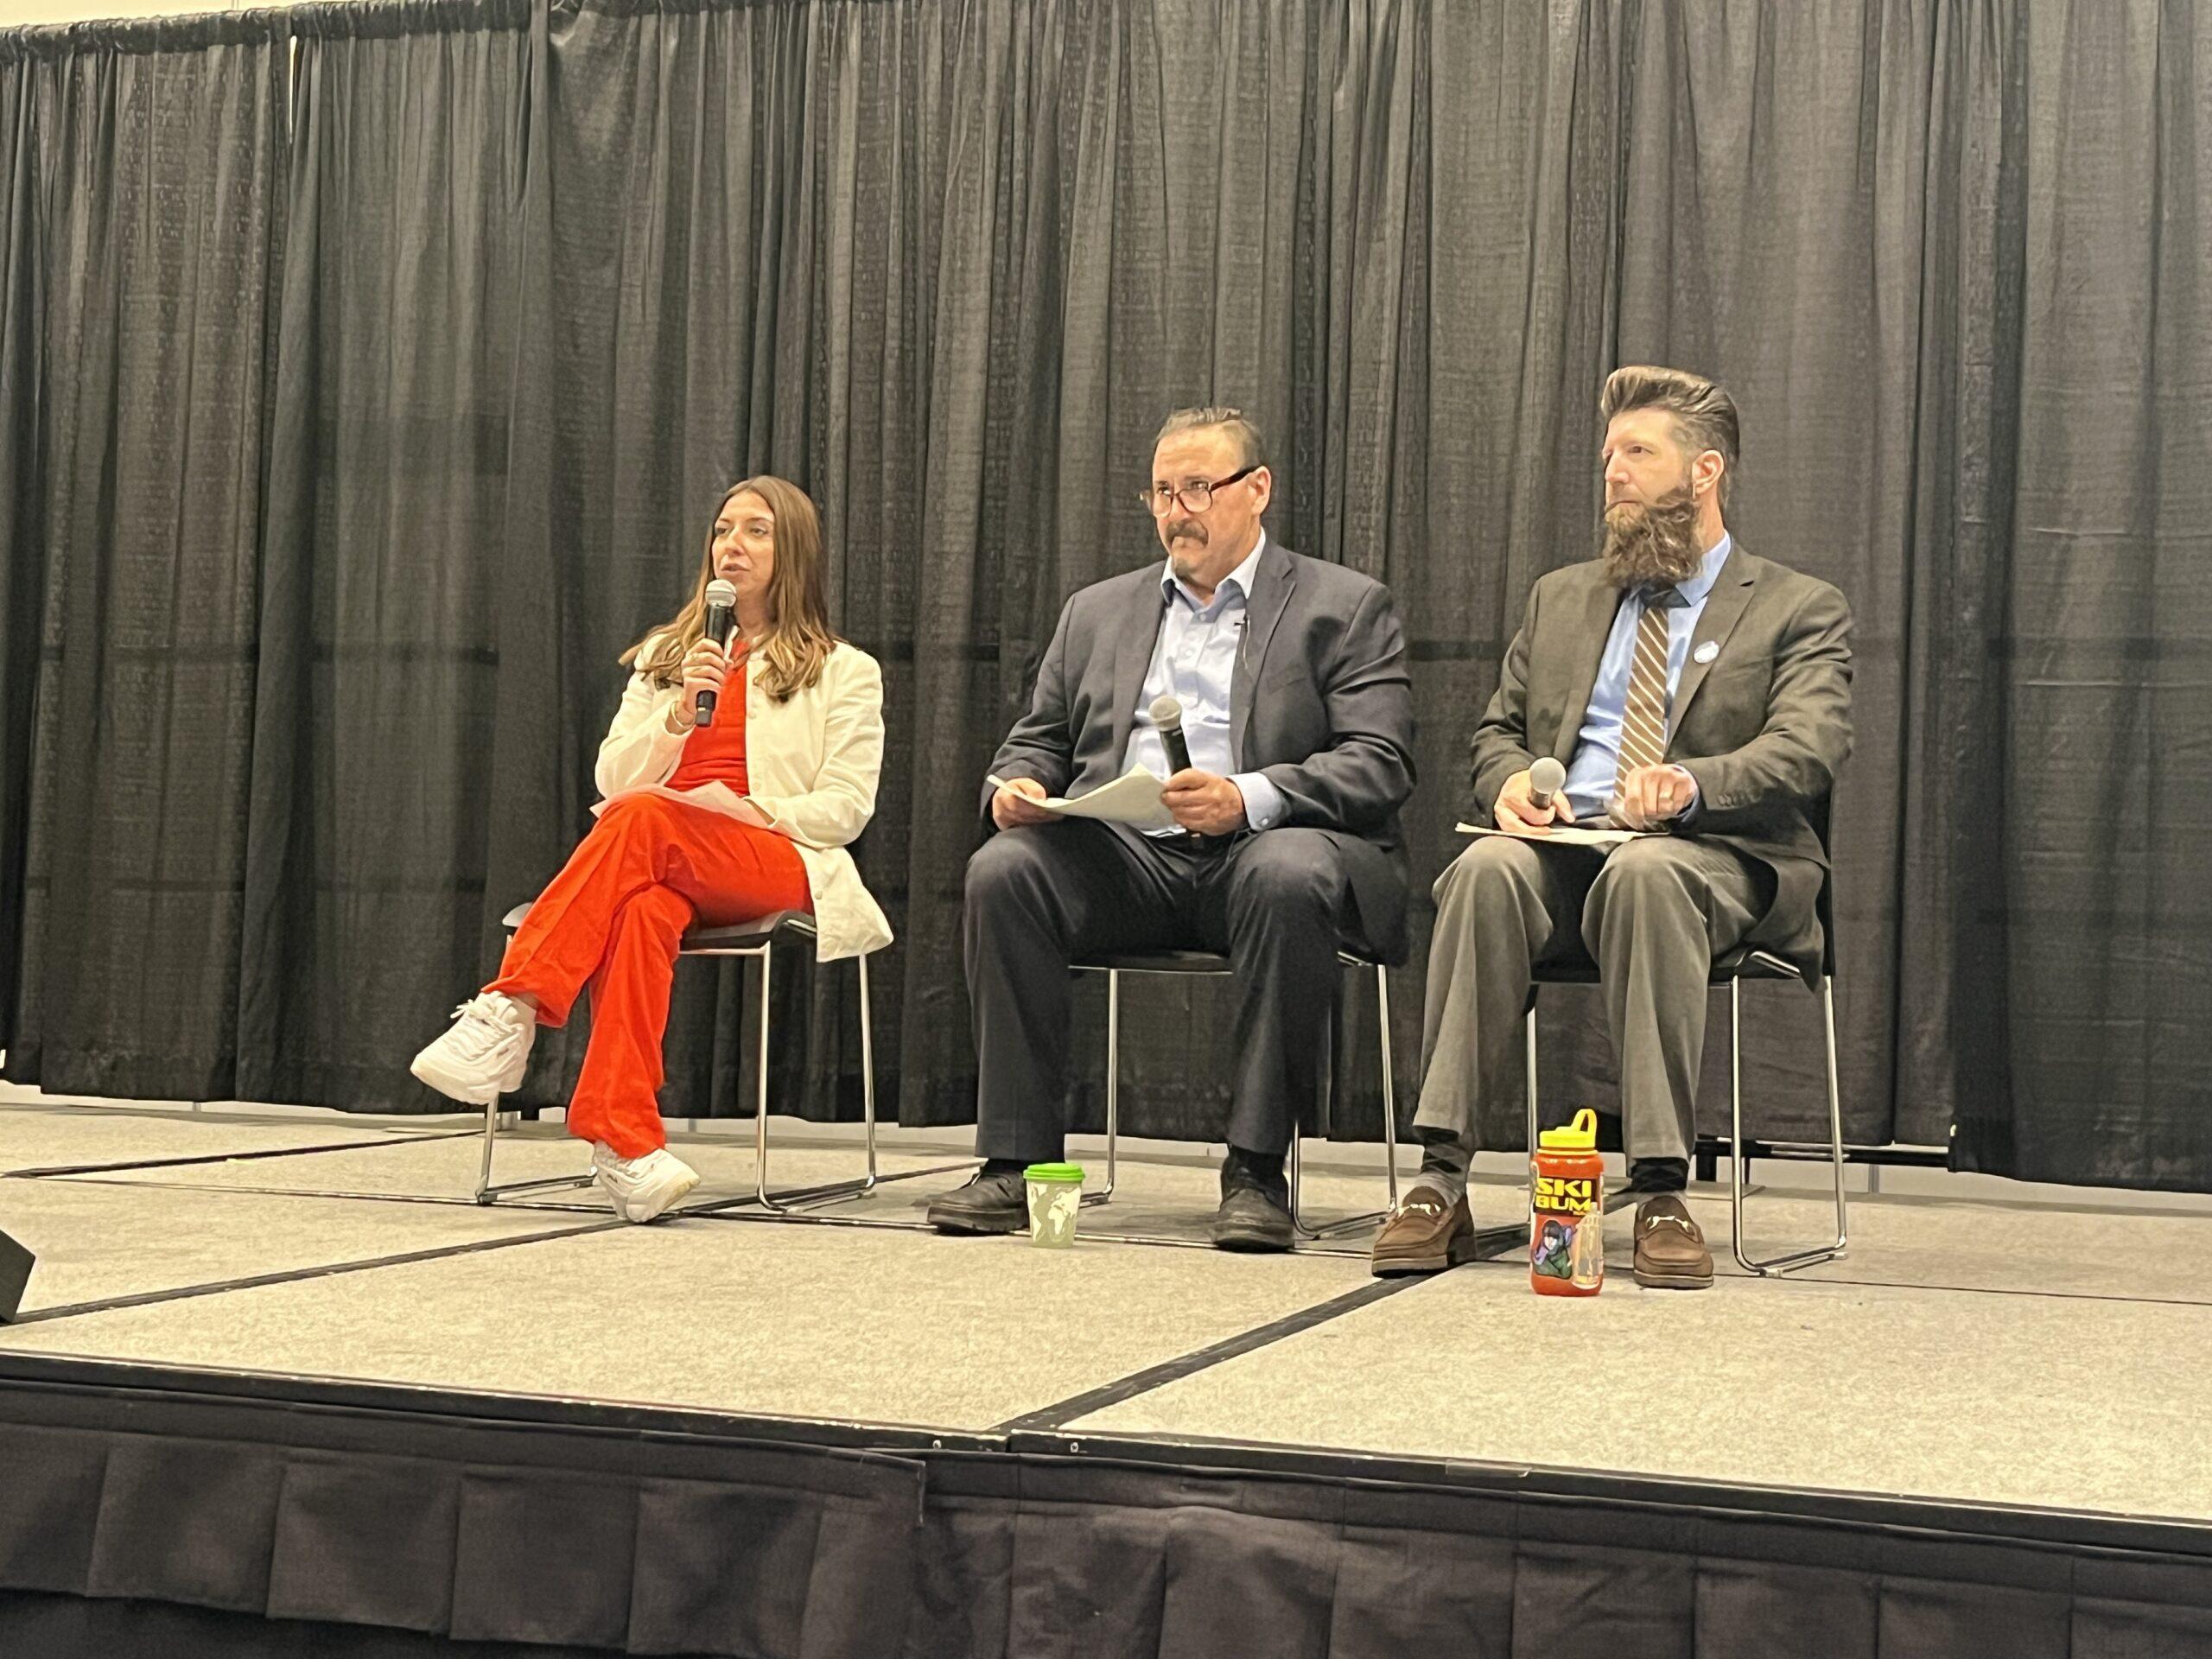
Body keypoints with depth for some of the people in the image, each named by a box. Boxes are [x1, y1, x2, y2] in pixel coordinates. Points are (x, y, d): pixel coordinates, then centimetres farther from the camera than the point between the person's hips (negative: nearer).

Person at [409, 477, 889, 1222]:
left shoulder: (845, 672, 16)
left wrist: (749, 809, -12)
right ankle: (625, 1141, -50)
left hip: (777, 862, -2)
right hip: (659, 863, 3)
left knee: (640, 819, -35)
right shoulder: (662, 654, 27)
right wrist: (679, 715, -4)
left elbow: (845, 809, 3)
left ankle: (509, 1010, -44)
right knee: (643, 908, -38)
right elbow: (613, 779, 14)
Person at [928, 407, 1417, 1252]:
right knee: (1003, 868, -26)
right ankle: (1016, 1160, -21)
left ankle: (1257, 1169, -28)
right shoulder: (1098, 611, 24)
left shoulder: (1345, 606, 9)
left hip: (1261, 847, -3)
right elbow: (1039, 738, 24)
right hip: (1125, 857, 4)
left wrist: (1249, 798, -22)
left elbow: (1380, 765, -4)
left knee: (1290, 874, -38)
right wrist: (1016, 785, -3)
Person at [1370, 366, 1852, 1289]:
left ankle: (1662, 1193, -38)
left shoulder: (1800, 612, 11)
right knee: (1486, 869, -32)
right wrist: (1508, 779, -2)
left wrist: (1694, 786, -27)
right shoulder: (1560, 598, 26)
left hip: (1711, 859, -3)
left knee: (1647, 873, -39)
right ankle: (1441, 1180, -36)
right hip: (1562, 850, 3)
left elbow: (1808, 751, -6)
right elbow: (1498, 729, 25)